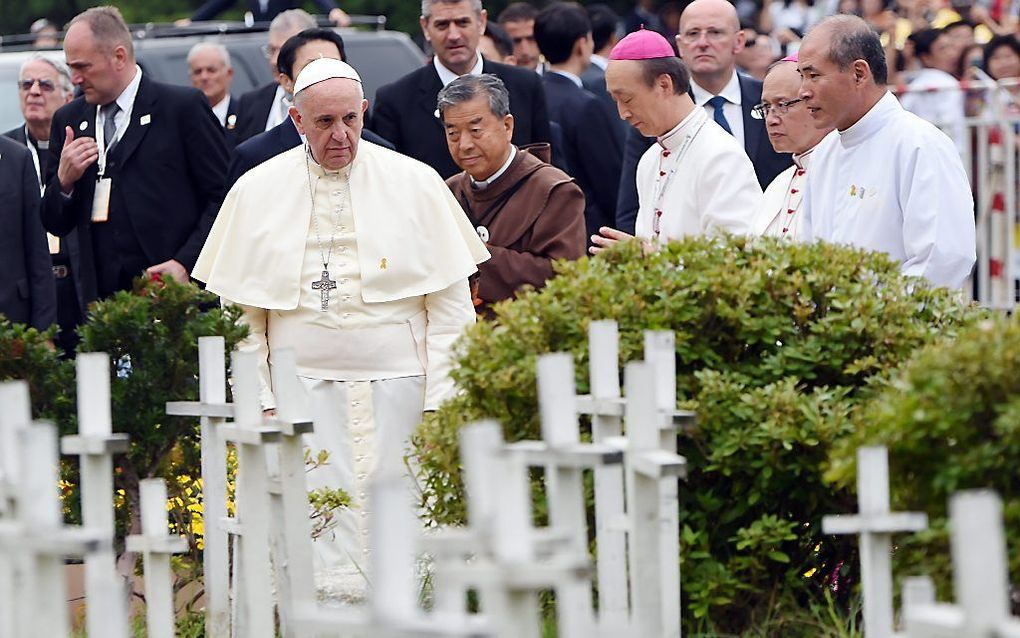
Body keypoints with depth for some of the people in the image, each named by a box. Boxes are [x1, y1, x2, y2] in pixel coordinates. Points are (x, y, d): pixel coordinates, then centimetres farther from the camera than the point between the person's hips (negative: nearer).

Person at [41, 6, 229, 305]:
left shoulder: (184, 106, -1)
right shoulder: (68, 120, 14)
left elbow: (223, 198, -2)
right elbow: (56, 224, 17)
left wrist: (185, 263, -12)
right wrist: (64, 181, -4)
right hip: (102, 298, 4)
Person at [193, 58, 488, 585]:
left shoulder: (416, 183, 4)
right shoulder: (257, 191, 6)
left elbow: (451, 304, 4)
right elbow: (239, 312, 9)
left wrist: (441, 402, -3)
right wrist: (260, 402, 0)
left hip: (397, 388, 0)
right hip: (305, 389, 0)